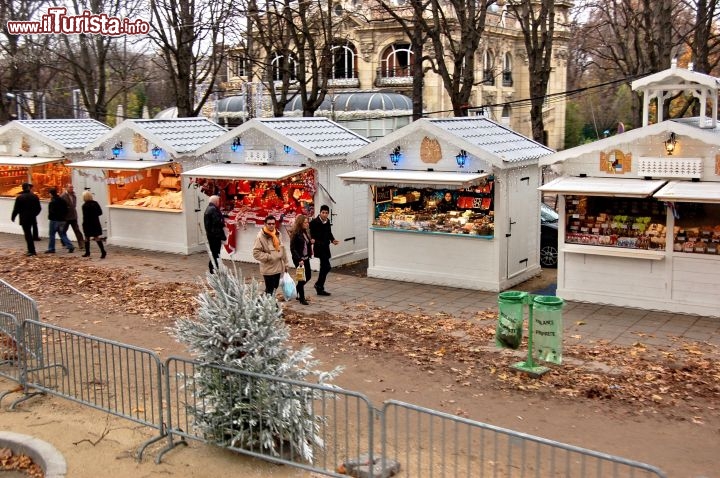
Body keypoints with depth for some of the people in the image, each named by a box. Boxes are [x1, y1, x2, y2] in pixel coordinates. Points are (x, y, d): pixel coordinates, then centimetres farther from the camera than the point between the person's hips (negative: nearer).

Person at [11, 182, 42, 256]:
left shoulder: (19, 197, -11)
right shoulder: (34, 197, 1)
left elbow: (16, 209, -8)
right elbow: (39, 208, 6)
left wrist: (13, 217, 7)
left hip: (24, 218, -4)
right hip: (32, 218, 4)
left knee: (27, 234, -1)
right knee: (29, 234, 16)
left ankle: (31, 251, -3)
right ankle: (31, 250, 20)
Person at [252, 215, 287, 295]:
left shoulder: (278, 234, 7)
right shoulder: (261, 237, -15)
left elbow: (283, 250, 14)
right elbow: (256, 253, -17)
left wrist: (285, 264, 15)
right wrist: (269, 257, -21)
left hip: (278, 267, 7)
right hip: (268, 269, -7)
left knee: (275, 287, 16)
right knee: (269, 290, -3)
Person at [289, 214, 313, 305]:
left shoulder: (306, 232, 6)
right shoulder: (295, 234, -16)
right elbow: (292, 248, -18)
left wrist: (311, 242, -4)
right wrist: (299, 259, -23)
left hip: (306, 258, 8)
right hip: (299, 259, -8)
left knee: (308, 276, 13)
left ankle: (296, 291, 35)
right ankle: (302, 298, 16)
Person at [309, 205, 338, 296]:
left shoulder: (327, 222, 8)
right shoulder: (314, 222, -12)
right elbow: (310, 234, -12)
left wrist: (333, 240, 3)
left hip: (326, 247, 8)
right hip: (319, 247, -8)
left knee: (324, 267, 12)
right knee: (327, 266, -13)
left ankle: (320, 289, 20)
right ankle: (319, 284, 4)